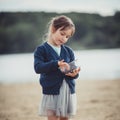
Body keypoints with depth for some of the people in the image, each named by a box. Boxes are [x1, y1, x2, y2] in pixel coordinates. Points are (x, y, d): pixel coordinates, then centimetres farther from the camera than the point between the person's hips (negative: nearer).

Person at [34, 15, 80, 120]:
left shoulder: (68, 51, 9)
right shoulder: (42, 50, -5)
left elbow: (73, 69, 9)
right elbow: (38, 67, -18)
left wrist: (74, 73, -16)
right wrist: (56, 64, -30)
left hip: (68, 91, 4)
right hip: (51, 92, -4)